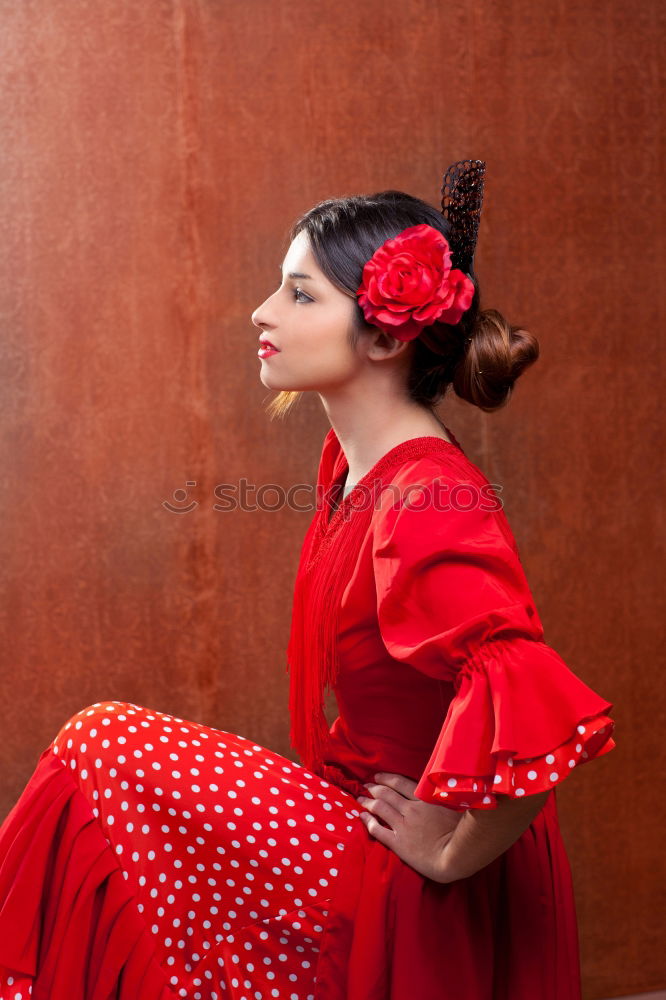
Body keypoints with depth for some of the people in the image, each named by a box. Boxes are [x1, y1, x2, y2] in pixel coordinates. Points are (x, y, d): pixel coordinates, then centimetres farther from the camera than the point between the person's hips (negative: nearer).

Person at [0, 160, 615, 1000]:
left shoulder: (429, 507, -28)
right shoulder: (351, 461, 2)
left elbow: (545, 726, -40)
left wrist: (452, 854, -24)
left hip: (411, 901, -9)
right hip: (354, 818, 9)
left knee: (100, 752, -6)